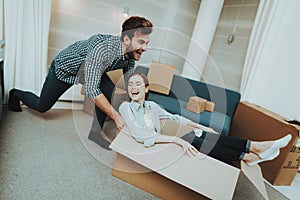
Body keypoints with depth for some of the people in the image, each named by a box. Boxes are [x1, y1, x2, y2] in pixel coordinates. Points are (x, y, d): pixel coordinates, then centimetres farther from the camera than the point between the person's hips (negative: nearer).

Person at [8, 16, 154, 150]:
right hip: (65, 67, -5)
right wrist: (116, 116, -43)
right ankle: (16, 94, 46)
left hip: (90, 69, 5)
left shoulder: (131, 54, -20)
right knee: (42, 106, 12)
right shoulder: (102, 49, -43)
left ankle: (96, 132, 0)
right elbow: (91, 90, -45)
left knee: (110, 92, -21)